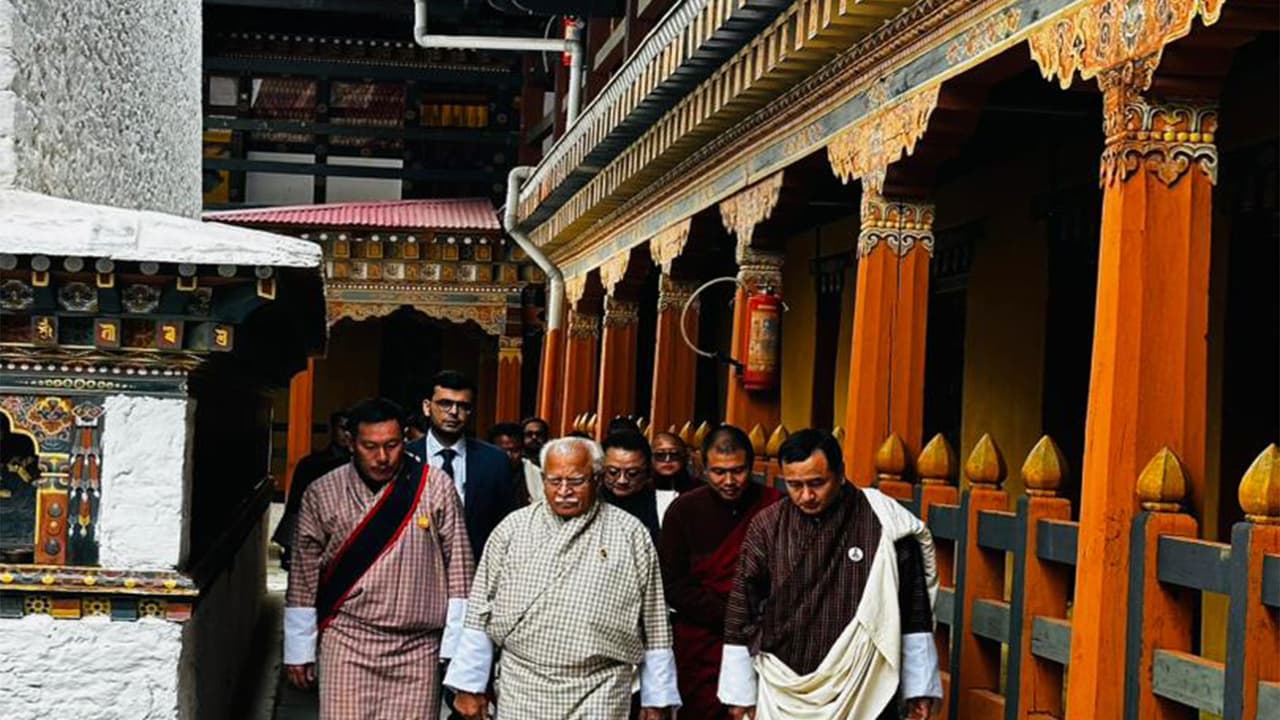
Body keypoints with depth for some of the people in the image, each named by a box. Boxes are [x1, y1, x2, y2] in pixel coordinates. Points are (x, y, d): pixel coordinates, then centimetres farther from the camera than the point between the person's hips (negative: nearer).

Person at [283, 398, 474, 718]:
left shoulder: (435, 487, -1)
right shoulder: (323, 494, 2)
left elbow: (459, 568, 1)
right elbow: (303, 578, 8)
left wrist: (455, 645, -1)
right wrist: (298, 650, 9)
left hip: (418, 647, 0)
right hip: (347, 643, 1)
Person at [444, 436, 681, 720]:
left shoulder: (631, 535, 1)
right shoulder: (513, 528, 5)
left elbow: (654, 625, 4)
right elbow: (480, 613, 6)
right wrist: (470, 685, 2)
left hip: (599, 696, -1)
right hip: (521, 691, 2)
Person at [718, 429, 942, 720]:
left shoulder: (884, 523, -7)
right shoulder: (767, 526, -3)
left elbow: (914, 610, 0)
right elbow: (742, 610, 3)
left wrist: (919, 688, 1)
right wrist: (739, 692, 4)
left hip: (864, 694, -1)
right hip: (783, 694, 1)